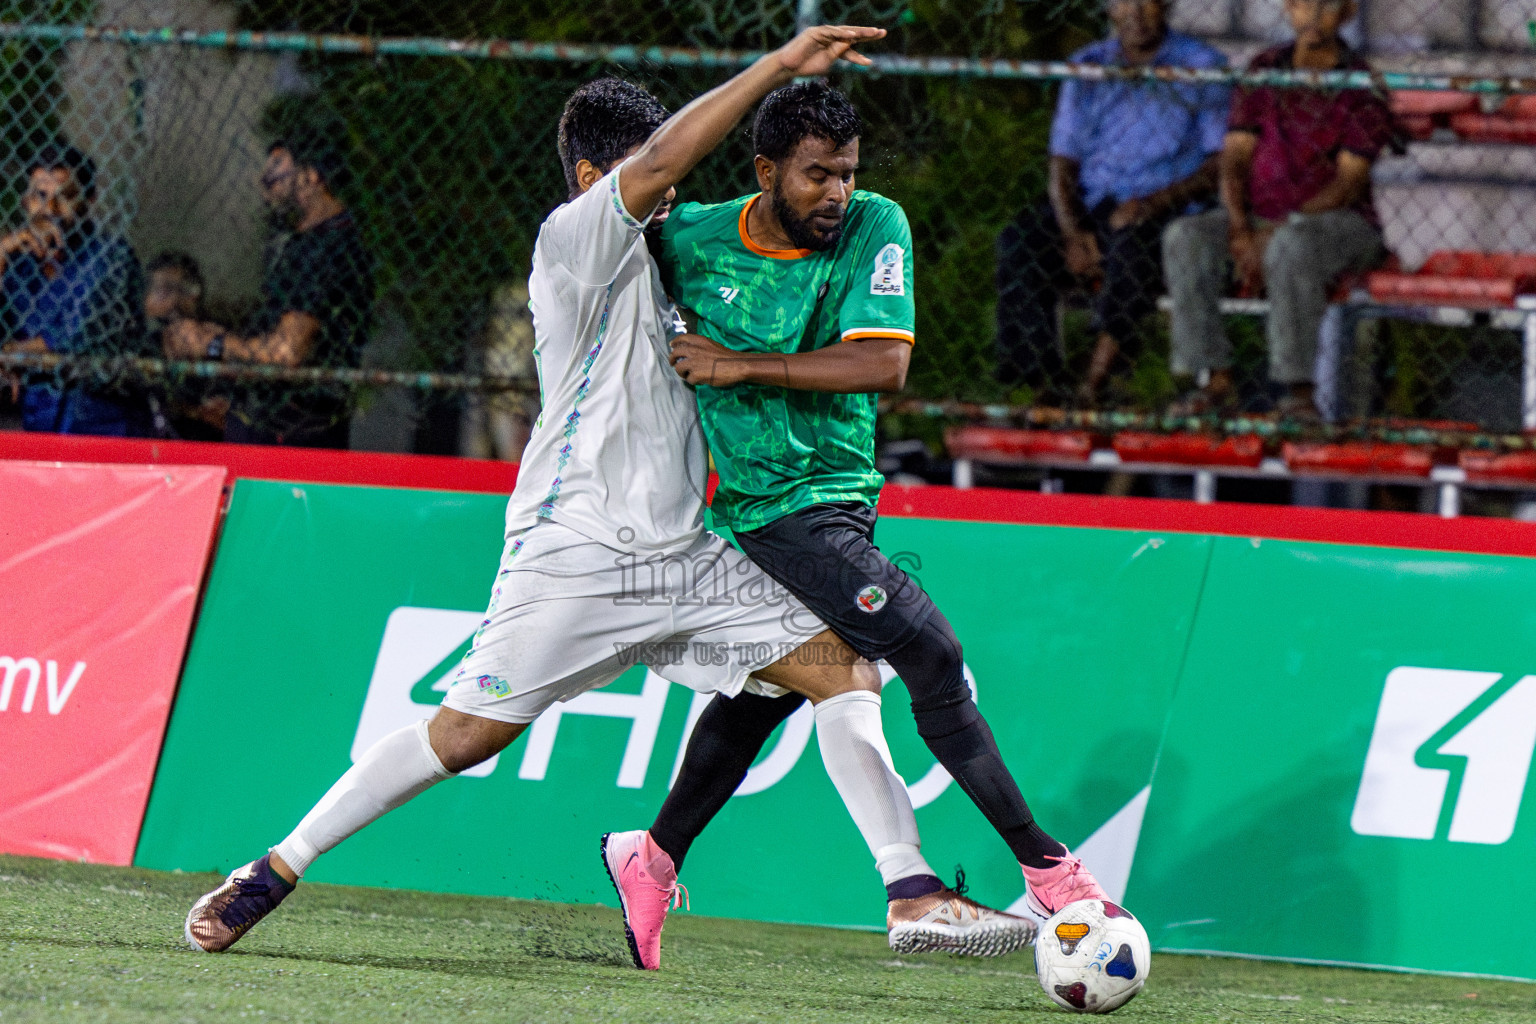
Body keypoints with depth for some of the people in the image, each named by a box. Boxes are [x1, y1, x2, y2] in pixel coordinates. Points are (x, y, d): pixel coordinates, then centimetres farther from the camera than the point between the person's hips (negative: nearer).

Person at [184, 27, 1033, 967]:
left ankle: (911, 891, -10)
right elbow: (659, 161, -22)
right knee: (467, 735, -8)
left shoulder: (646, 263, 20)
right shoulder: (575, 238, -6)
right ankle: (275, 871, 5)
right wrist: (780, 64, -24)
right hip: (576, 553, -8)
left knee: (841, 668, -4)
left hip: (684, 557, 8)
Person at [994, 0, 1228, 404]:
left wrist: (1157, 201, -19)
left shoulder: (1203, 66, 1)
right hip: (1089, 207, 3)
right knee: (1018, 244, -25)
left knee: (1134, 247, -37)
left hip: (1168, 209, -3)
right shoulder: (1087, 67, 12)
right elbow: (1062, 162, 8)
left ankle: (1093, 386, -40)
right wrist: (1074, 234, -10)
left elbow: (1222, 163, -4)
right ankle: (1047, 389, -28)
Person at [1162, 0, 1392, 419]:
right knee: (1185, 238, -24)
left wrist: (1281, 229, -22)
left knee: (1293, 245, -39)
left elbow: (1348, 182, -13)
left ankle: (1297, 389, -33)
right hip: (1259, 217, 5)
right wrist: (1240, 230, -14)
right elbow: (1234, 158, 3)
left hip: (1341, 223, -4)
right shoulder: (1263, 70, 8)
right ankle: (1217, 381, -23)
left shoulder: (1362, 85, -5)